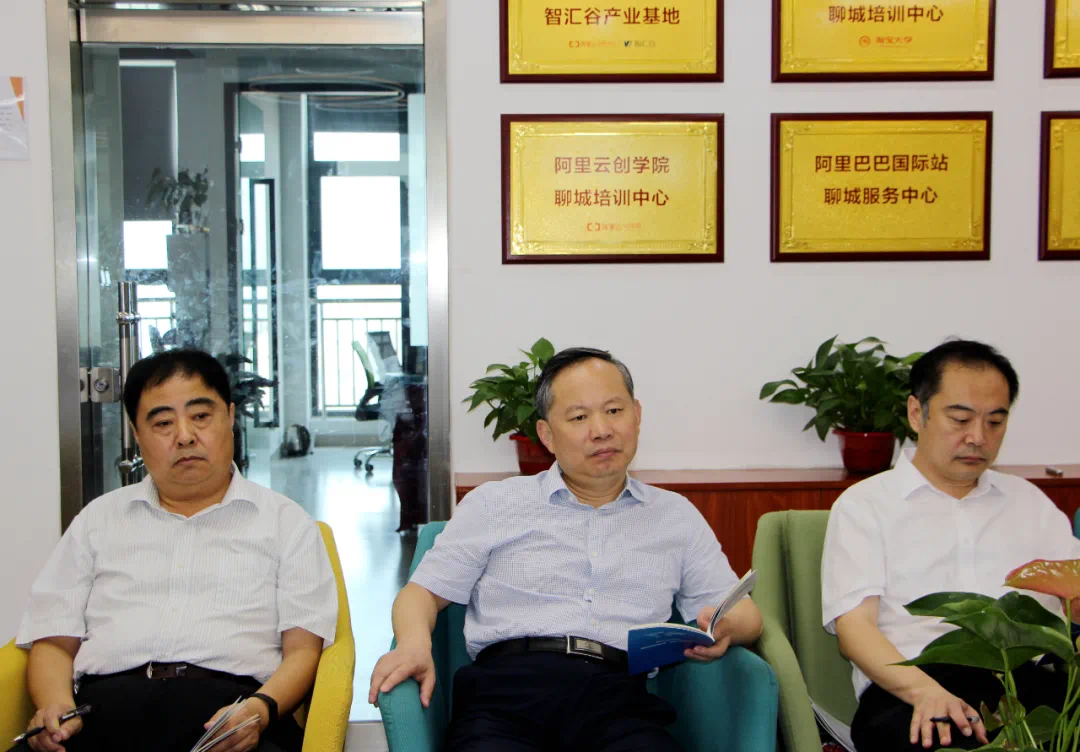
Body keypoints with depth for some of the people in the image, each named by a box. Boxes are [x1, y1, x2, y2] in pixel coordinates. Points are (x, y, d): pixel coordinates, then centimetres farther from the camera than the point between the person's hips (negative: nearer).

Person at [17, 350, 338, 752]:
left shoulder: (285, 521, 17)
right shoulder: (100, 518, 25)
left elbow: (303, 648, 8)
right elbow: (53, 641, 18)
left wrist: (263, 707, -13)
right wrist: (55, 706, -5)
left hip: (228, 711, -1)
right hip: (104, 706, 1)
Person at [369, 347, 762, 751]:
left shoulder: (676, 516, 22)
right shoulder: (492, 503, 17)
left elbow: (744, 613, 19)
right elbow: (424, 592, 16)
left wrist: (725, 627, -6)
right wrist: (414, 644, -7)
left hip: (620, 692, 2)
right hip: (508, 685, -1)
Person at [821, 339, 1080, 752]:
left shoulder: (1028, 499, 26)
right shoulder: (864, 504, 12)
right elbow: (854, 625, -1)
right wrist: (926, 691, -21)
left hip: (1031, 679, 3)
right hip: (909, 688, -3)